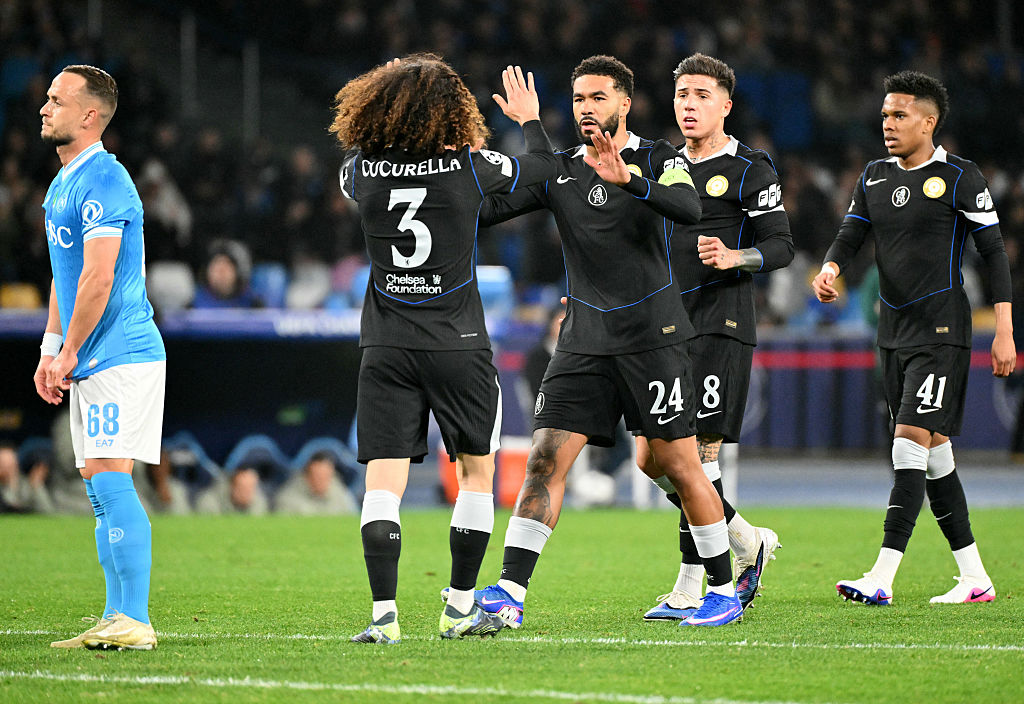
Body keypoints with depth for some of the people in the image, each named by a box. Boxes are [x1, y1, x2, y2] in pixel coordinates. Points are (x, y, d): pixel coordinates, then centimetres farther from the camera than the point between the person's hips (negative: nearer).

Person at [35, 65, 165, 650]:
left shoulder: (103, 182, -15)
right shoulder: (64, 183, 17)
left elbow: (98, 279, -20)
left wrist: (68, 353, -14)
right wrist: (50, 348, 17)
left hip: (120, 355, -10)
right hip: (91, 361, 10)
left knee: (110, 480, -14)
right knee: (101, 489, 10)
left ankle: (136, 621, -15)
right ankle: (117, 619, 13)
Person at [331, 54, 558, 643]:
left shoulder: (362, 170, -3)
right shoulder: (470, 167, -9)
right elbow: (546, 165, 7)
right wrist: (530, 118, 28)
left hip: (386, 348, 2)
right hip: (458, 346, -2)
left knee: (384, 481, 0)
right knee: (477, 470, 15)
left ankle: (384, 612, -13)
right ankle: (461, 609, 16)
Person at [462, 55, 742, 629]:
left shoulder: (659, 159, -1)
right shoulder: (560, 171, 10)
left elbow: (689, 209, -21)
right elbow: (488, 209, 4)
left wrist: (628, 179, -35)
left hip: (652, 337, -4)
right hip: (585, 340, 4)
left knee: (679, 463, -2)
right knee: (547, 458, -6)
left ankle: (725, 589, 11)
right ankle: (510, 593, -8)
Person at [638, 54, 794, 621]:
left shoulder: (750, 170, -2)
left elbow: (782, 247, -6)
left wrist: (733, 258, -25)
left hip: (721, 325, -7)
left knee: (696, 453, -12)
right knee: (651, 458, 3)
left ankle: (690, 589, -4)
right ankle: (748, 543, 19)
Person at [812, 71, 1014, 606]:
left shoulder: (959, 178, -7)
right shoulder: (875, 177, 11)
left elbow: (994, 252, -6)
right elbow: (850, 235, 11)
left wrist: (1004, 331, -9)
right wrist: (830, 268, -13)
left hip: (941, 333, -7)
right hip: (894, 333, 7)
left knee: (911, 441, -16)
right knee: (934, 452, 9)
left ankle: (882, 578, -21)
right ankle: (974, 577, 16)